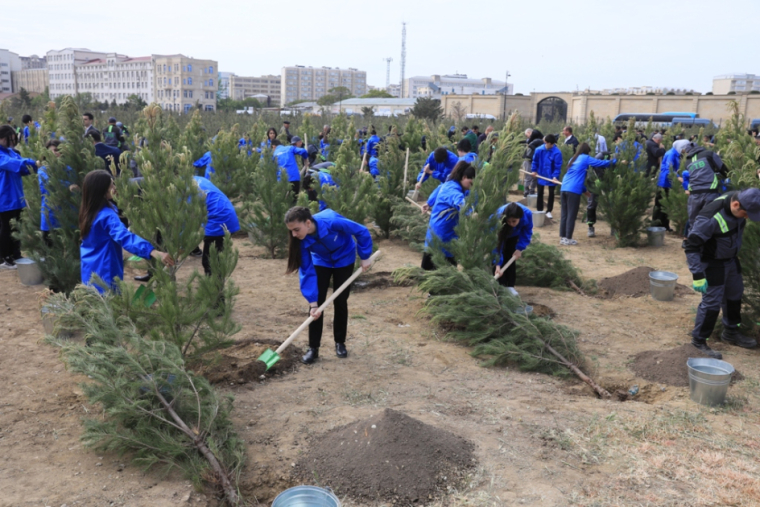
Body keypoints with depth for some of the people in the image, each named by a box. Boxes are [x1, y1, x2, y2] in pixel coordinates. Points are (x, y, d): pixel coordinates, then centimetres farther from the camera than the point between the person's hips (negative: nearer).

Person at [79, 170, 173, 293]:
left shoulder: (87, 211, 2)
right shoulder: (107, 215, -28)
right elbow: (125, 237, -44)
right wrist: (154, 252, -57)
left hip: (90, 271, 10)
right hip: (104, 273, -10)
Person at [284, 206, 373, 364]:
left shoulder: (331, 221, -40)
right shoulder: (302, 240, -29)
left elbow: (362, 232, -25)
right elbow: (307, 272, -25)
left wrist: (365, 257, -19)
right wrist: (312, 302, -29)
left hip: (344, 259, -2)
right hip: (321, 262, 2)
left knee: (340, 301, 3)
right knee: (317, 303, -6)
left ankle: (340, 342, 21)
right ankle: (313, 348, 3)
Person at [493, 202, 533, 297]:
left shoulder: (527, 214, -37)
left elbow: (527, 232, -16)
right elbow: (497, 243, -42)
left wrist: (520, 248, -25)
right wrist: (497, 264, -48)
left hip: (513, 235, 2)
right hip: (499, 234, -2)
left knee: (511, 258, -3)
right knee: (502, 258, -14)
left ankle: (510, 286, 7)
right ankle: (500, 286, -7)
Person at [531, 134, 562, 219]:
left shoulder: (557, 152, -20)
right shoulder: (539, 150, -11)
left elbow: (558, 166, -18)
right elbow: (535, 161, 6)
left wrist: (555, 176, -25)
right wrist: (534, 170, 7)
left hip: (551, 176, -2)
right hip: (541, 175, 2)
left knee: (551, 193, 6)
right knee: (540, 193, 10)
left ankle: (549, 211, 19)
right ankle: (539, 210, 22)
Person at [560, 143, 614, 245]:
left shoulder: (573, 159, 24)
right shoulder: (585, 158, 3)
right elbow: (601, 163, 1)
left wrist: (584, 190, 35)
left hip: (564, 189, 7)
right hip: (573, 190, -7)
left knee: (564, 214, 8)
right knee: (571, 215, -2)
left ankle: (562, 237, 8)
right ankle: (568, 239, -1)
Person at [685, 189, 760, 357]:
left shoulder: (739, 200, -12)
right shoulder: (710, 218, -35)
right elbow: (692, 246, -29)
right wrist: (698, 276, -29)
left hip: (730, 259, 8)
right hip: (712, 263, -8)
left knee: (735, 295, 21)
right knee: (712, 302, -5)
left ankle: (731, 332, 41)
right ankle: (698, 341, 12)